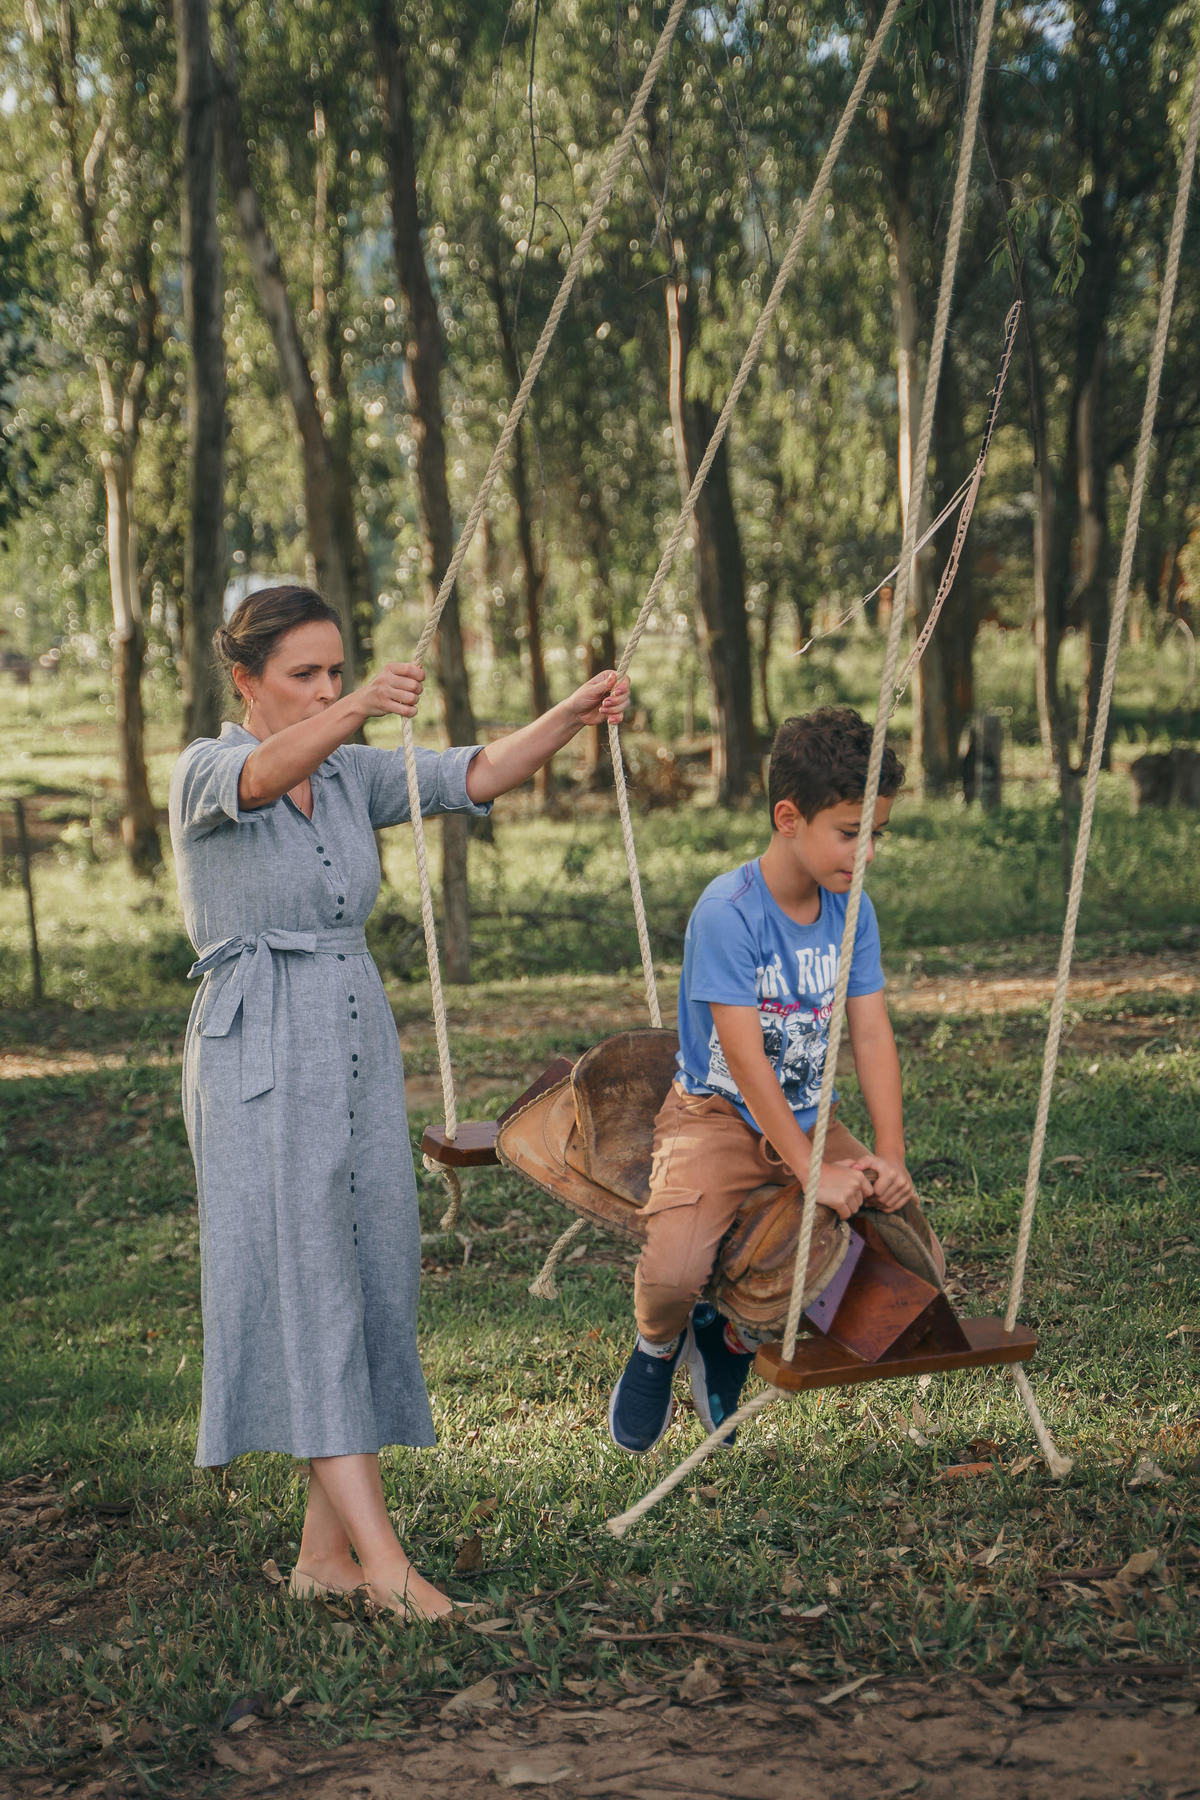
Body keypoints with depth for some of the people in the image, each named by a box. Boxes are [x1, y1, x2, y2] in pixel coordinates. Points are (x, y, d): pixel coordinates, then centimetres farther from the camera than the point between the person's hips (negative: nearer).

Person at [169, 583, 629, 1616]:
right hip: (259, 1058, -7)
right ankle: (382, 1556, -16)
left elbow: (476, 776, -2)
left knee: (373, 1288, 5)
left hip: (358, 1047, 7)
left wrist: (573, 715, -20)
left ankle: (324, 1554, 12)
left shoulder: (354, 774, 11)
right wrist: (356, 713, -48)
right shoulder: (207, 773, -5)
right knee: (307, 1289, -12)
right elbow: (260, 776, -30)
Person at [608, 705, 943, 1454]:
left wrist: (890, 1156, -15)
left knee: (921, 1265, 0)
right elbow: (745, 1060, -23)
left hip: (808, 1119, 6)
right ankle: (659, 1346, 10)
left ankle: (737, 1335, 18)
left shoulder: (853, 912, -2)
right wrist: (813, 1173, -25)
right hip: (719, 1115, -6)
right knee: (673, 1274, -31)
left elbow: (873, 1035, -3)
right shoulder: (728, 912, -21)